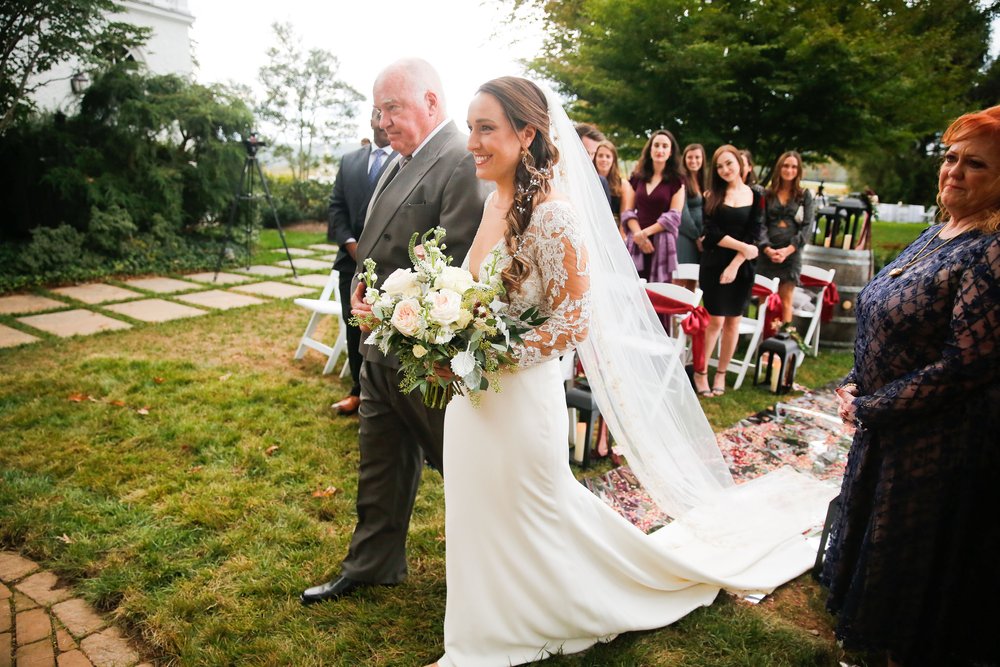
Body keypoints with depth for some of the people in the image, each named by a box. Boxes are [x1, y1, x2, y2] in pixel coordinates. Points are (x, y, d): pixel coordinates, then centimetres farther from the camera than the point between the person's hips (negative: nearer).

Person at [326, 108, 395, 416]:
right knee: (354, 327, 12)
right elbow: (336, 206, 13)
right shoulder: (349, 160, 15)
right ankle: (358, 390, 26)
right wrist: (350, 243, -3)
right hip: (353, 258, 6)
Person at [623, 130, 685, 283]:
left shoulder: (676, 181, 6)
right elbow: (628, 211, 8)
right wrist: (638, 234, -9)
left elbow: (673, 216, -3)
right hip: (635, 243, 2)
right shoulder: (637, 177, 14)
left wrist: (645, 232, -11)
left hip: (661, 244, -2)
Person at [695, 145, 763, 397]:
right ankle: (700, 371, 10)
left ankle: (721, 374, 19)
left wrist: (735, 264, -12)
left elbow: (754, 236, -2)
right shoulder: (712, 195, 3)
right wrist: (743, 247, -12)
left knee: (733, 321, 5)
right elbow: (712, 233, -6)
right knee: (716, 320, -5)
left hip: (742, 267, 1)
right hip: (714, 264, -1)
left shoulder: (755, 197, 4)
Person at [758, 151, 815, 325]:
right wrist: (767, 248, -14)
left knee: (786, 301, 1)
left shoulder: (805, 195, 8)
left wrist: (788, 249, -13)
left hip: (791, 254, 0)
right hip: (766, 253, 1)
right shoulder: (767, 194, 8)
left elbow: (807, 227, 0)